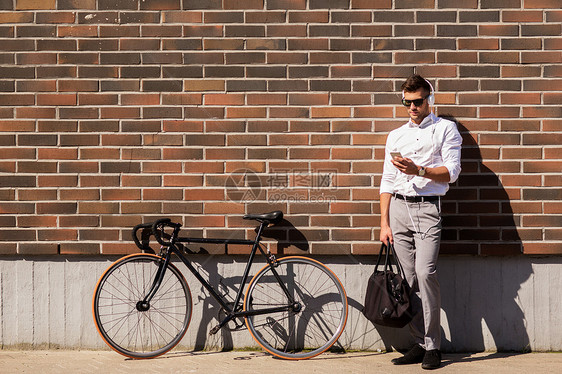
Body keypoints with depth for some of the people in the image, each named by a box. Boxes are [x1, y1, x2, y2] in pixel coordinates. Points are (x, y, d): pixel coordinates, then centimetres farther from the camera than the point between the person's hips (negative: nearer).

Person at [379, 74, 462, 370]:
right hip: (398, 207, 4)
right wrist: (384, 223, 10)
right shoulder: (395, 136, 21)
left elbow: (451, 172, -1)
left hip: (427, 207, -4)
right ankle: (419, 344, 5)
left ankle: (432, 346, -12)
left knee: (425, 273, -18)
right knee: (410, 279, 0)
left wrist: (419, 170, -16)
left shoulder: (445, 129, 9)